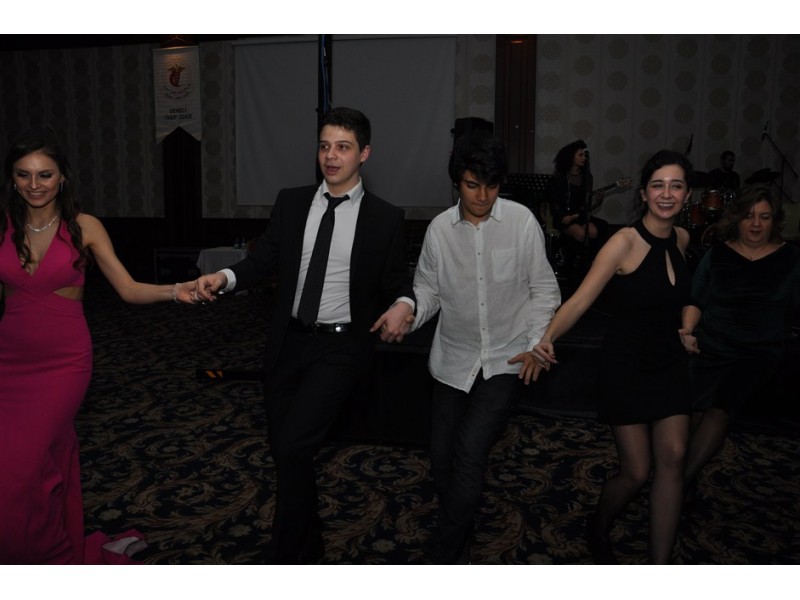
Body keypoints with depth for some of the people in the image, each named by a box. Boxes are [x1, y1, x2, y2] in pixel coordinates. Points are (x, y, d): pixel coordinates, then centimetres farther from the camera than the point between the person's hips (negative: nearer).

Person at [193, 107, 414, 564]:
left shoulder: (385, 218, -3)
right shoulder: (291, 203, 6)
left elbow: (398, 282, 1)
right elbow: (264, 261, 4)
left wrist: (403, 304, -21)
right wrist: (225, 278, -14)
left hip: (341, 346, -5)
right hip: (288, 342, 5)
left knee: (294, 446, -16)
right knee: (286, 453, 15)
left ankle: (283, 559, 7)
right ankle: (310, 547, 40)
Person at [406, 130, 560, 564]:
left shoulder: (522, 221, -7)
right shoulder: (440, 229, -3)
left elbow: (543, 289, 1)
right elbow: (428, 291, 5)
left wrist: (536, 344, -9)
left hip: (507, 360, -2)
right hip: (454, 360, 3)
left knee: (470, 450, -16)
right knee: (442, 459, 7)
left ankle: (441, 559, 4)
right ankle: (459, 548, 34)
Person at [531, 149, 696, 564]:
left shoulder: (681, 239, 2)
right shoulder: (624, 242, -17)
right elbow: (580, 300, -26)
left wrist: (685, 327, 7)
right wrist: (546, 339, -40)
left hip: (669, 366, 5)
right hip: (626, 369, -5)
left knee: (673, 459, -3)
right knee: (636, 472, 0)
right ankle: (598, 530, 32)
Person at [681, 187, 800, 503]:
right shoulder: (718, 254, 6)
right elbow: (696, 300, 10)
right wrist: (688, 330, -4)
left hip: (759, 354, -1)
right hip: (710, 347, 1)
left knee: (719, 411, -19)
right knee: (696, 412, -7)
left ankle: (682, 480, -12)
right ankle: (688, 486, 11)